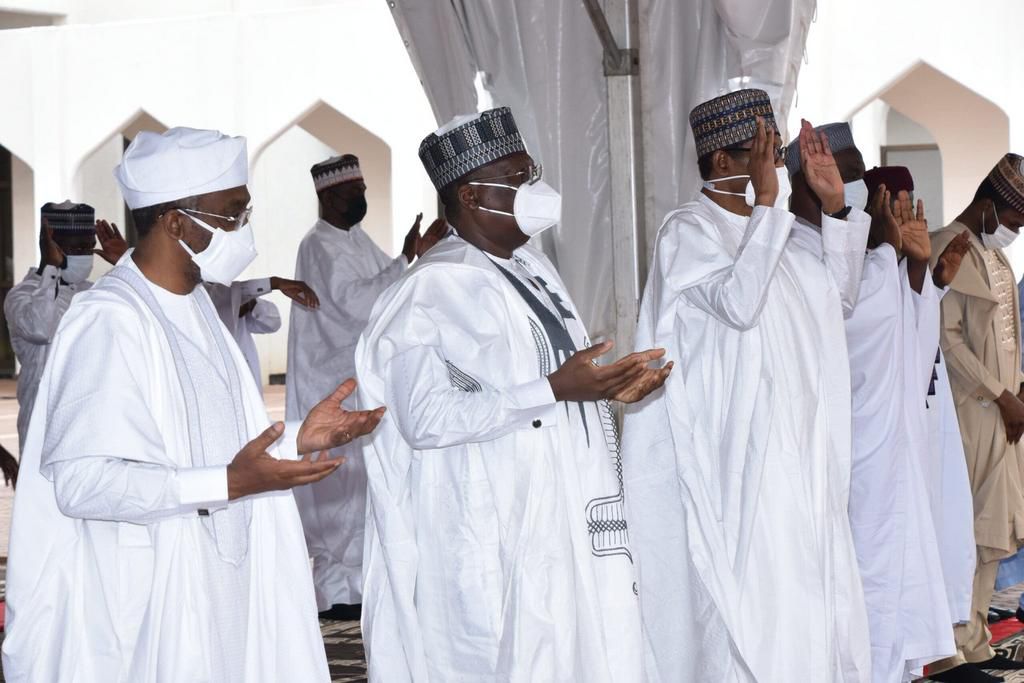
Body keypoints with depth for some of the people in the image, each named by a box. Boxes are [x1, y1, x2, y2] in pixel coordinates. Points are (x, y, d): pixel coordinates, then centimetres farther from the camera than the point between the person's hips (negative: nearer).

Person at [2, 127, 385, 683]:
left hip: (215, 589, 8)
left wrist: (296, 440, 3)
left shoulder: (193, 304, 12)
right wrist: (228, 484, -27)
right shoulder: (110, 321, -17)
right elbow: (81, 481, -24)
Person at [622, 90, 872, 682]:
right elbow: (739, 302, -27)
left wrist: (835, 205, 6)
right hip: (739, 457, -8)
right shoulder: (689, 230, -11)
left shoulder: (775, 229, 12)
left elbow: (841, 296, 17)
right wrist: (767, 202, -24)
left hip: (802, 452, 8)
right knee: (750, 604, -6)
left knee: (810, 593, 12)